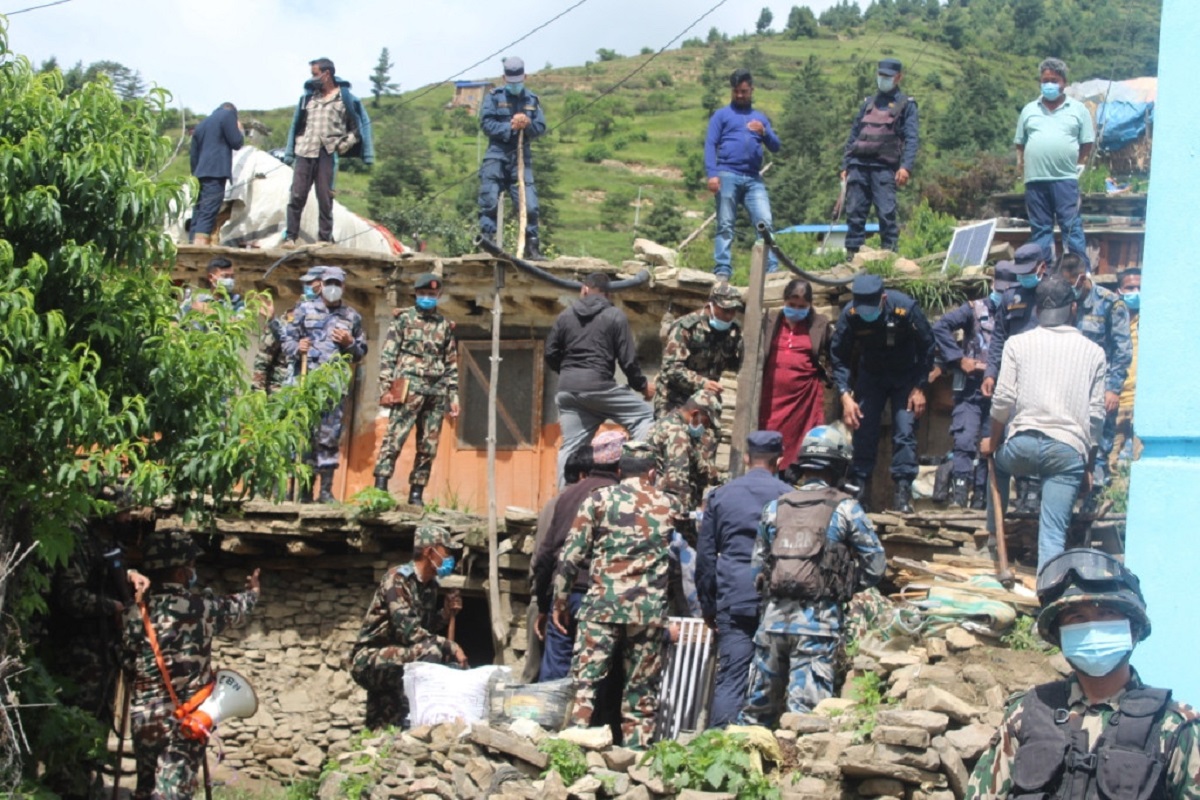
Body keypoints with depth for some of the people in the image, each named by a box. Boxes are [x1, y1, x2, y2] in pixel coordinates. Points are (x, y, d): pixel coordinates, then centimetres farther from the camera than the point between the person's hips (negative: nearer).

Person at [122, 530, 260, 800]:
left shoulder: (136, 613, -3)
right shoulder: (201, 607, -7)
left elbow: (126, 662, -1)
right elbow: (236, 610, 15)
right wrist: (251, 592, 37)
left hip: (143, 717, 3)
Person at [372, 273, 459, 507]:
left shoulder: (445, 326, 16)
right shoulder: (403, 319, 7)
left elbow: (452, 364, 18)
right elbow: (388, 355, 2)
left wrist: (453, 396, 11)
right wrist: (386, 387, -8)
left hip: (437, 392, 4)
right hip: (408, 388, -4)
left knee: (428, 446, 3)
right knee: (394, 437, -13)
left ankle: (416, 493, 8)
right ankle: (380, 486, -16)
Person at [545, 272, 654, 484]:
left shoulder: (566, 316, 13)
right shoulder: (615, 316, 2)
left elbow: (550, 354, 14)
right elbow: (627, 358, -4)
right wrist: (642, 385, 11)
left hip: (567, 389, 5)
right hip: (598, 386, -5)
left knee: (570, 446, 8)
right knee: (645, 415, 5)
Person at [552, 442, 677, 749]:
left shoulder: (599, 499, 3)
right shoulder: (668, 505, 10)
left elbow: (571, 554, 1)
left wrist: (560, 602, 7)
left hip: (603, 604, -2)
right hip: (650, 610, 2)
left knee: (584, 681, -2)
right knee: (641, 689, 8)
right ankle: (636, 750, 9)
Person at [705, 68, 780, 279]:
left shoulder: (760, 117, 24)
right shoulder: (721, 115, 13)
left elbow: (775, 147, 17)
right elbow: (710, 145, 3)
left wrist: (764, 132, -5)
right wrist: (712, 174, -12)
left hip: (754, 179, 3)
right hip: (727, 176, -3)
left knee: (764, 223, -8)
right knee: (725, 225, -5)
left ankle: (772, 269, -11)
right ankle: (722, 271, -9)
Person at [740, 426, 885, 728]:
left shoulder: (775, 507, 11)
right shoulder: (845, 509, 0)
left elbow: (756, 570, 12)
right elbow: (875, 566, 0)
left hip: (774, 618, 4)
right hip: (817, 622, -4)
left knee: (758, 707, 13)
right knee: (806, 709, -5)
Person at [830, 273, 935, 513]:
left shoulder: (905, 308, -29)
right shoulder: (850, 315, -23)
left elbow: (926, 347, -15)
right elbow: (838, 357, -14)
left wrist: (919, 388, -14)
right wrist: (845, 395, -25)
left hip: (906, 376, -2)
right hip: (871, 374, 2)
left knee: (904, 431, -12)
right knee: (862, 429, -4)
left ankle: (903, 491, -10)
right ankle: (859, 487, 5)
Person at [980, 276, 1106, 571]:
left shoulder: (1018, 344, 6)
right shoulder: (1093, 351, 10)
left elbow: (1003, 399, 1)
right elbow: (1096, 413, 8)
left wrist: (993, 441, 17)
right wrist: (1089, 465, 16)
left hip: (1023, 444, 0)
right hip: (1068, 450, 0)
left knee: (998, 461, 35)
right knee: (1053, 532, -1)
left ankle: (994, 533, 39)